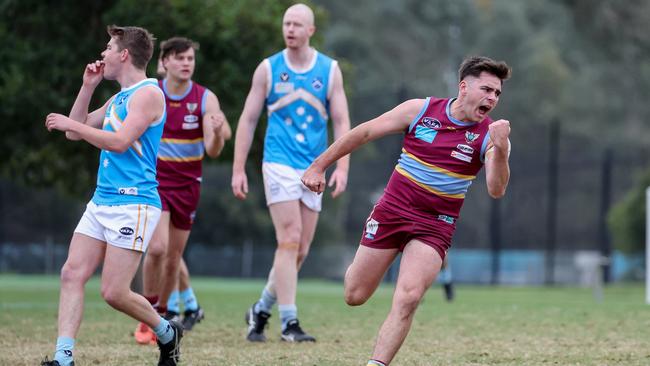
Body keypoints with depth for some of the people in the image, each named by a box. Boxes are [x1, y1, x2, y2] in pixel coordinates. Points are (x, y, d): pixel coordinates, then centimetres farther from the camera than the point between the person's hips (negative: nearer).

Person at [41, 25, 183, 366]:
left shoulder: (148, 93, -10)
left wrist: (71, 124, -12)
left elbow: (120, 142, -20)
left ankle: (167, 332, 15)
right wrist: (87, 86, 15)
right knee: (72, 274, -4)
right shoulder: (118, 99, 19)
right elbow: (76, 131, 25)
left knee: (114, 293, -9)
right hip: (101, 201, 9)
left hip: (133, 204, -9)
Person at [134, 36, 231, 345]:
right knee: (157, 247, -19)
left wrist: (217, 134, -34)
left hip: (187, 184, 2)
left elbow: (212, 151, -13)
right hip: (154, 179, -1)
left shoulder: (205, 99, -6)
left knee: (173, 257, 6)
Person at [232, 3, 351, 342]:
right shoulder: (268, 69, 2)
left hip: (313, 168, 3)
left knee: (300, 250, 5)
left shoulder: (330, 70, 5)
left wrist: (342, 166, -8)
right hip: (279, 164, -3)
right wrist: (238, 169, 1)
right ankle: (289, 323, -12)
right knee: (289, 241, -14)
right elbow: (248, 120, 5)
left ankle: (261, 310, 23)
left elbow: (341, 121, 4)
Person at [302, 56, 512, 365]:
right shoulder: (420, 110, -6)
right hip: (392, 210, 1)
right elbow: (364, 133, 2)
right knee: (354, 296, 7)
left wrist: (499, 149, -38)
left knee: (407, 299, -21)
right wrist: (319, 166, 0)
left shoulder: (489, 135, -6)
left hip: (435, 226, -1)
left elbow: (496, 190, -20)